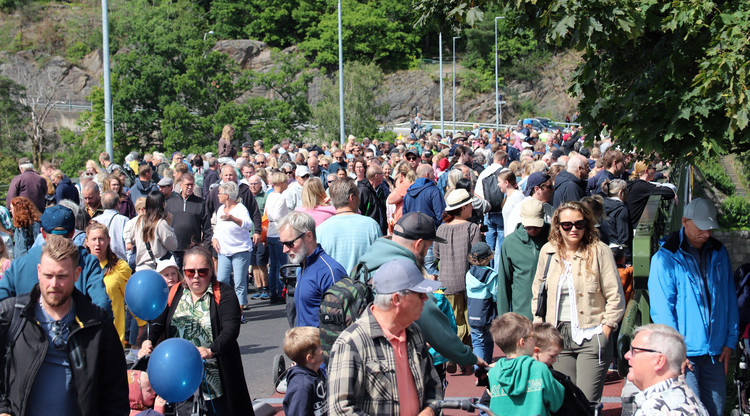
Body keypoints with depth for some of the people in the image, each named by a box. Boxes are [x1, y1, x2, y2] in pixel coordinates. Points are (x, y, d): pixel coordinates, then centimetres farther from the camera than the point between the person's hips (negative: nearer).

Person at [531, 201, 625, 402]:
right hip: (558, 335, 4)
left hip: (591, 335, -4)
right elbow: (537, 292, 17)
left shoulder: (599, 251, -4)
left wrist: (604, 333, -8)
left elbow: (615, 297, -3)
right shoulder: (548, 251, 8)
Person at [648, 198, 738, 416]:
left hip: (714, 353, 5)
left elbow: (729, 300, 14)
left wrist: (730, 341, 7)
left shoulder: (719, 254, 11)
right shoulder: (665, 258, -5)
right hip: (684, 353, -5)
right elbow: (661, 309, -9)